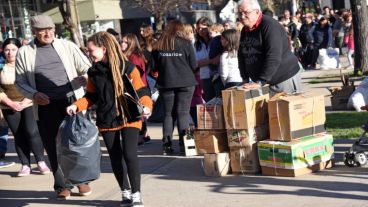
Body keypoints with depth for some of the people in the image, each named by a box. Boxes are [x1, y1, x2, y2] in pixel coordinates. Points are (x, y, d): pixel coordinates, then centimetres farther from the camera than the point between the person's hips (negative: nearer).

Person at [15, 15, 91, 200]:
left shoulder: (67, 46, 4)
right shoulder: (24, 53, 4)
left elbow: (87, 69, 4)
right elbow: (20, 82, 7)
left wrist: (85, 78, -18)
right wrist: (34, 94, -11)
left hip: (72, 102, 0)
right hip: (45, 107, 0)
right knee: (53, 146, 5)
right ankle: (62, 184, 18)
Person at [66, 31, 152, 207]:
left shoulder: (127, 68, -10)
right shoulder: (94, 72, 3)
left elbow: (141, 91, -8)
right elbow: (91, 96, 12)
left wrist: (146, 106, -26)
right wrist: (76, 106, -4)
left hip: (129, 119, -4)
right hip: (106, 121, 5)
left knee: (129, 155, -13)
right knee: (115, 158, 9)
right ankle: (125, 193, 24)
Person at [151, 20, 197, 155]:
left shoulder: (158, 45, 1)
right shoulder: (185, 44, -5)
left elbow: (155, 67, 6)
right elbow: (194, 65, -1)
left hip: (165, 83, 2)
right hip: (185, 82, -2)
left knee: (168, 113, 10)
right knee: (183, 113, 2)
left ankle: (166, 144, 7)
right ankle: (184, 143, -2)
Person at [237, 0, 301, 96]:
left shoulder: (270, 26, -17)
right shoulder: (245, 30, 8)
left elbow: (273, 58, -25)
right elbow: (241, 55, 16)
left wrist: (260, 82, -26)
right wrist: (245, 79, 6)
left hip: (284, 78, -7)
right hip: (264, 82, 7)